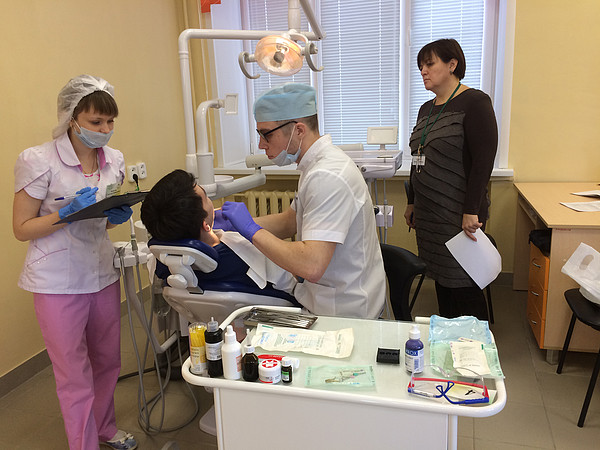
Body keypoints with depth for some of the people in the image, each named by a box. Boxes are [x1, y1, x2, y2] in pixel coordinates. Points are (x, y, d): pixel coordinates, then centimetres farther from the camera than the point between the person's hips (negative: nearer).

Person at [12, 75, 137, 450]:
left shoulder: (114, 159, 3)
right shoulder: (38, 161, -13)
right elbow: (22, 229, -9)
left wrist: (118, 216, -7)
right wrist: (68, 213, -23)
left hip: (102, 273, 6)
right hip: (59, 282, -5)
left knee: (108, 361, 19)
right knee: (75, 376, 6)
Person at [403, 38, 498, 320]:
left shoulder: (474, 102, -9)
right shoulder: (426, 109, 16)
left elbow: (484, 160, -16)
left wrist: (471, 211, -20)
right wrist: (412, 202, 20)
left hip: (459, 215, -8)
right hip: (428, 213, 8)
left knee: (463, 285, -2)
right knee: (440, 279, 13)